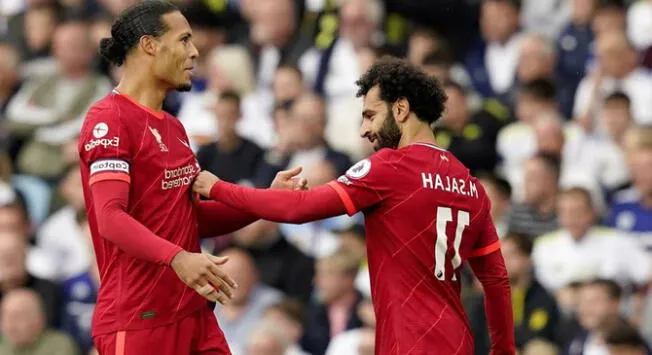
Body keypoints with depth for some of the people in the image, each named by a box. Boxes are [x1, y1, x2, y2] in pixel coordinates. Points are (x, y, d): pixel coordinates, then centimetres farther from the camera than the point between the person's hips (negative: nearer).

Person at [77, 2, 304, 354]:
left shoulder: (173, 127, 20)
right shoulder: (109, 119, -10)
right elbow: (110, 219, -22)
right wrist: (177, 258, -34)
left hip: (193, 312, 9)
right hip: (138, 322, -9)